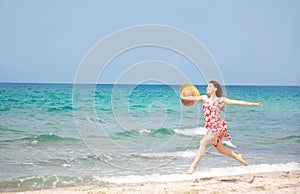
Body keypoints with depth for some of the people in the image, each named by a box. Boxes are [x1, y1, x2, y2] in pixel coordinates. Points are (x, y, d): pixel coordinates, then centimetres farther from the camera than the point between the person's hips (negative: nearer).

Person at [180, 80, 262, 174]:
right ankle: (237, 157, 40)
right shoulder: (204, 98, 12)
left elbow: (238, 102, 1)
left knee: (203, 142, -23)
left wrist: (254, 104, -1)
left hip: (218, 126, -6)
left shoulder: (221, 100, 0)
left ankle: (193, 166, -21)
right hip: (210, 128, 6)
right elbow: (194, 98, -3)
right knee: (220, 149, 16)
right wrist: (184, 97, -21)